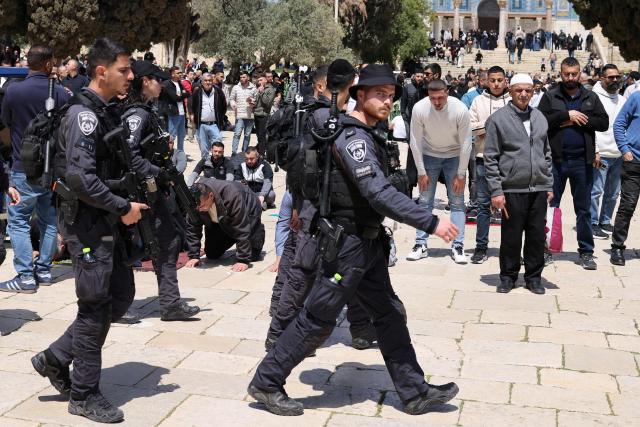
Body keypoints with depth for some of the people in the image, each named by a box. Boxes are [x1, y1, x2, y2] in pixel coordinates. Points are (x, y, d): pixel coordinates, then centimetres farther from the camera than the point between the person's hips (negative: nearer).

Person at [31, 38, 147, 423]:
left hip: (105, 222, 9)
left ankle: (57, 358, 25)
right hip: (86, 222, -9)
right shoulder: (84, 115, -17)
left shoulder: (106, 113, 13)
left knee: (122, 294, 14)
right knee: (96, 307, -1)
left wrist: (131, 200, 9)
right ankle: (85, 395, 14)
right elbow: (80, 177, -27)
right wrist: (123, 207, -20)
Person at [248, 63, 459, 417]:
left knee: (390, 315, 12)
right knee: (317, 320, 0)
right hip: (348, 245, -10)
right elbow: (380, 194, -30)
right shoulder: (354, 138, -20)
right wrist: (431, 223, -29)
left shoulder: (363, 135, 11)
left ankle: (415, 393, 20)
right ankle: (266, 382, 14)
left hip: (367, 244, 10)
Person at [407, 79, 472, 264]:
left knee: (457, 202, -2)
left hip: (454, 156, -1)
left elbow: (465, 143, -17)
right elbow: (415, 141, -13)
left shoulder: (460, 110, -25)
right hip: (429, 155, 1)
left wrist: (461, 174, -13)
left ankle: (457, 246, 5)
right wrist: (421, 172, -10)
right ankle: (421, 244, 10)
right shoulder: (419, 108, -23)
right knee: (424, 201, 2)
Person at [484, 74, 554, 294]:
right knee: (511, 236, 4)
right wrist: (496, 191, -9)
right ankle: (508, 277, 20)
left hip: (539, 189, 4)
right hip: (512, 189, -4)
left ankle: (534, 277, 21)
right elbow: (491, 158, -5)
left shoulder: (539, 117, 12)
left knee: (537, 236, 8)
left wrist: (549, 185, 12)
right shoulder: (498, 119, -3)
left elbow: (547, 153, 18)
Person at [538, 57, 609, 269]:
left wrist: (578, 120, -11)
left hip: (582, 161, 1)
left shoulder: (590, 97, 9)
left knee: (584, 209, 8)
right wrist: (567, 114, -16)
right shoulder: (550, 96, 3)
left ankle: (586, 252, 16)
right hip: (556, 160, -1)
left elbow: (604, 123, -1)